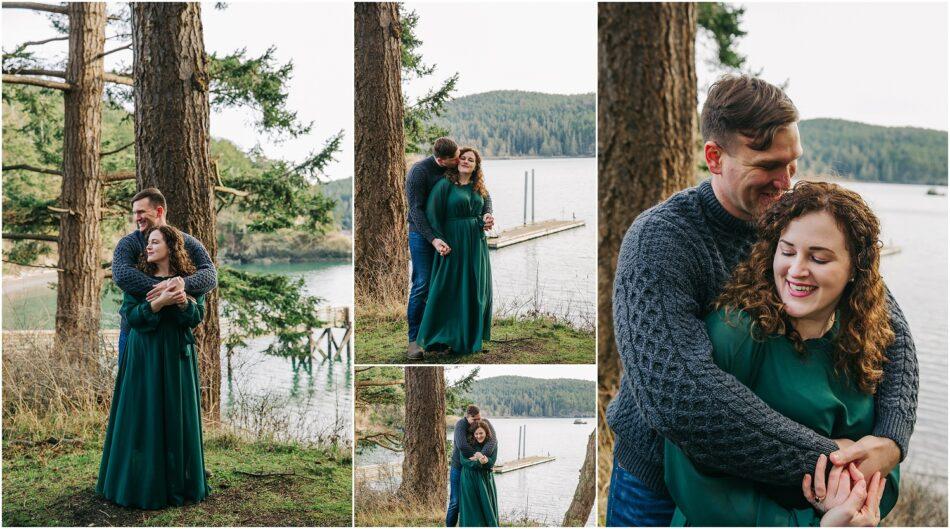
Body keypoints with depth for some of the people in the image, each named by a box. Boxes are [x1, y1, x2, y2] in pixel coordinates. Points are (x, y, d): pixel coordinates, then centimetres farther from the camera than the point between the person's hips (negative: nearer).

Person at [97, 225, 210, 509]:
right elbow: (131, 315, -9)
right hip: (144, 357, -1)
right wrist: (160, 302, -21)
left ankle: (176, 483, 15)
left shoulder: (189, 279, 2)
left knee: (176, 416, 5)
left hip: (176, 357, 1)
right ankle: (143, 484, 9)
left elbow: (198, 316, -1)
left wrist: (184, 302, -20)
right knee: (144, 417, 0)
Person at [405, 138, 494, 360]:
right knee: (422, 285, -9)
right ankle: (414, 339, -5)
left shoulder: (459, 170, 0)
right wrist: (433, 240, -28)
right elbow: (416, 209, -19)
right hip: (422, 233, -5)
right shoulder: (419, 171, -16)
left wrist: (487, 213, -16)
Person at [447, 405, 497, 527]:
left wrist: (483, 454, -40)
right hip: (459, 467, -3)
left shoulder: (486, 423, -8)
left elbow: (493, 440, -24)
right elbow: (462, 445, -32)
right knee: (455, 501, 1)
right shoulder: (461, 424, -19)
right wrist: (476, 454, -27)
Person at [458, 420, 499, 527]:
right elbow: (463, 461, -15)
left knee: (486, 506, 4)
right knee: (471, 509, -2)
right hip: (469, 479, -2)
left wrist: (484, 459, -27)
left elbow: (491, 462, -8)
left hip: (486, 479, 2)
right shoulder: (467, 444, -6)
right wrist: (479, 462, -28)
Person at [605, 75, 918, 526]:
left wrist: (891, 439, -27)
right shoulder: (658, 239, -25)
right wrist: (823, 456, -36)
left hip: (765, 485, 5)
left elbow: (890, 330, -8)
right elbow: (676, 393, -38)